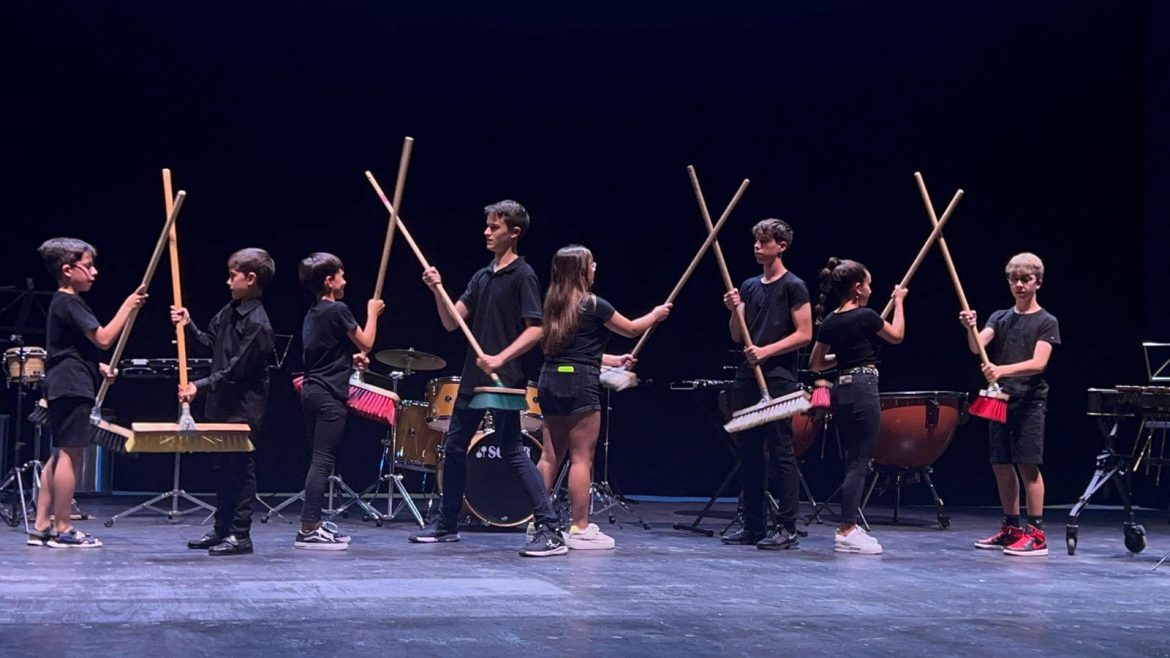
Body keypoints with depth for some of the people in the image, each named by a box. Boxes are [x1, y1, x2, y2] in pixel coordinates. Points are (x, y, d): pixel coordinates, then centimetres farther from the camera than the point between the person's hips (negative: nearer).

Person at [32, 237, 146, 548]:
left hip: (61, 386, 11)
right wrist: (128, 306, -14)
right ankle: (62, 529, -5)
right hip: (72, 386, -11)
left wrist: (98, 366, 14)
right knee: (70, 454, -7)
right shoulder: (69, 303, -14)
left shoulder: (62, 302, 18)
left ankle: (41, 526, 13)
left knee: (60, 455, 12)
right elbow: (104, 338, -21)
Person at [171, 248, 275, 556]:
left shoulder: (257, 324, -19)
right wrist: (189, 326, 6)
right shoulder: (231, 310, 8)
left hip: (243, 409, -9)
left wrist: (200, 386, -21)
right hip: (223, 403, 9)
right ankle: (221, 529, 25)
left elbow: (236, 370, -20)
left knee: (240, 469, -2)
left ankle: (240, 535, 5)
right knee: (221, 467, 15)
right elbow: (211, 342, 18)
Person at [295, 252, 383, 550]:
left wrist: (350, 359, 22)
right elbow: (366, 342, -7)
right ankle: (308, 530, -12)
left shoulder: (312, 314, 16)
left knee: (320, 459, 14)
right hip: (329, 396, -9)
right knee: (323, 461, -9)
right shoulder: (338, 310, -11)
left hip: (311, 392, 9)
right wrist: (372, 312, 6)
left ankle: (314, 523, 18)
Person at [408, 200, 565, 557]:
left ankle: (551, 531, -12)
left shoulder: (522, 275, -8)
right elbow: (451, 322, 10)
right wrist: (437, 290, -6)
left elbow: (535, 329, -16)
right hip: (473, 377, 8)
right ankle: (447, 525, 27)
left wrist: (500, 358, -25)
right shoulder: (482, 276, 14)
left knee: (512, 450, -12)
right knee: (454, 446, 13)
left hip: (504, 379, -8)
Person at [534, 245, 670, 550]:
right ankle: (580, 529, -1)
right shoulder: (592, 304, -8)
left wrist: (613, 360, 30)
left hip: (550, 380, 8)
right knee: (581, 457, -3)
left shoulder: (553, 304, 14)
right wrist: (656, 315, 23)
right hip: (579, 384, -8)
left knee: (550, 456, 11)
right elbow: (631, 329, 4)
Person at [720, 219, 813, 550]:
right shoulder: (749, 286, 15)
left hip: (778, 378, -7)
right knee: (749, 452, 9)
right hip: (747, 377, 7)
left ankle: (786, 528, -5)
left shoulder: (793, 286, -4)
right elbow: (737, 336, 15)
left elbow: (804, 334, -9)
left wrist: (767, 351, -17)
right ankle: (753, 525, 15)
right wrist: (735, 310, -4)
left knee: (781, 453, -7)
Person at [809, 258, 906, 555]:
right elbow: (896, 336, 6)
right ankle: (846, 532, -5)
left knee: (853, 461, 14)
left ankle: (849, 527, 18)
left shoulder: (829, 322, 8)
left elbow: (816, 363, 15)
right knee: (860, 462, -5)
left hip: (841, 391, 8)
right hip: (863, 389, -8)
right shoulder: (866, 316, -11)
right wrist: (898, 302, 16)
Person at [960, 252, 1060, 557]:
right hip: (1000, 398, 5)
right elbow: (977, 346, -5)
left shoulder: (1046, 322, -1)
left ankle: (1036, 533, -5)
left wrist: (1002, 370, -29)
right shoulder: (999, 318, 12)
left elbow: (1038, 363, -14)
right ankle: (1012, 528, 18)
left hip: (1029, 402, -5)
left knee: (1028, 464, -9)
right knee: (1001, 464, 7)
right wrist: (970, 328, -26)